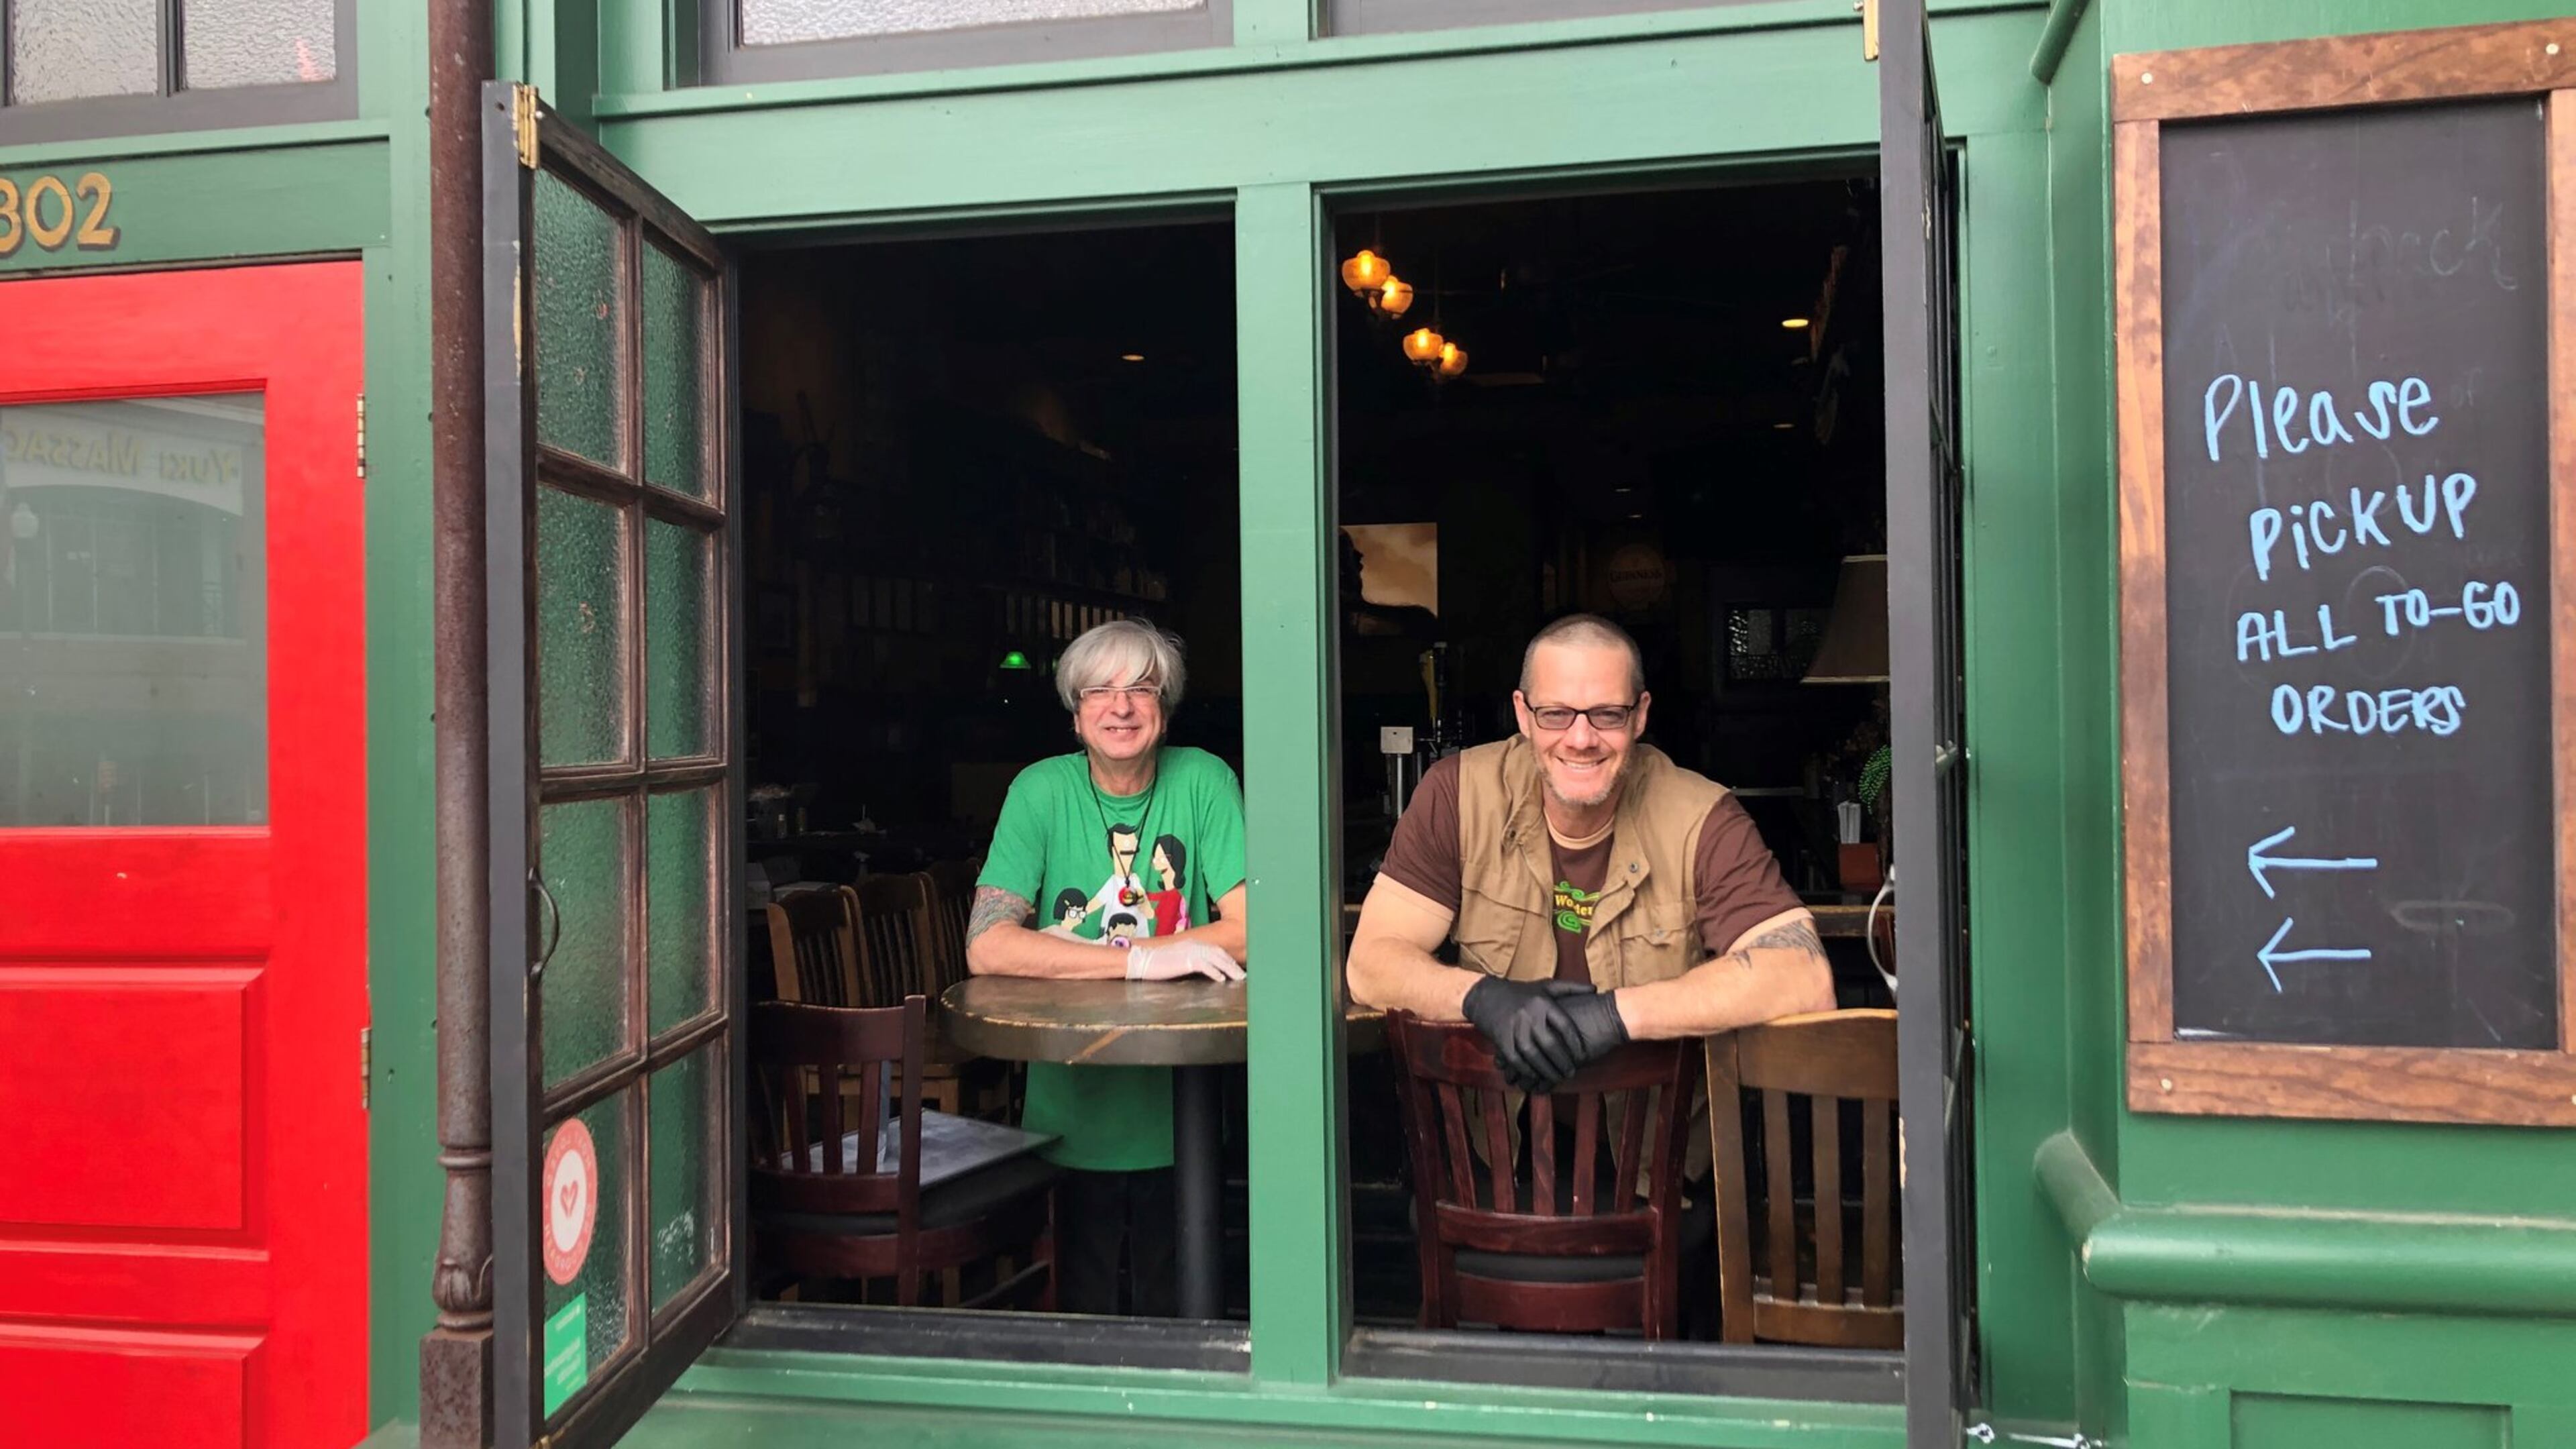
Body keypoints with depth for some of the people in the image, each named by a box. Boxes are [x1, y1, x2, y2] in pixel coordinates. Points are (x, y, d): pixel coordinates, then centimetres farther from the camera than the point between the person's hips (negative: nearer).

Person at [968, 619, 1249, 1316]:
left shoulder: (1204, 781, -5)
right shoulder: (1041, 791, -5)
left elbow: (1254, 931, -14)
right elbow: (987, 949, -15)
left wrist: (1064, 953, -16)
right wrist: (1143, 960, -24)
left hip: (1179, 1108, 0)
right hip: (1073, 1112, 0)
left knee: (1176, 1312, 13)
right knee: (1085, 1311, 14)